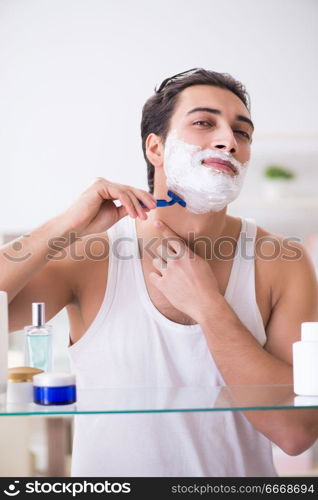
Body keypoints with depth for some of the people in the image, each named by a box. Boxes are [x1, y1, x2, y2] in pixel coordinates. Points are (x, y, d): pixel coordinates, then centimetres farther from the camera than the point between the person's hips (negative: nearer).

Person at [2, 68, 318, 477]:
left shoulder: (282, 264, -4)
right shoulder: (92, 257, -6)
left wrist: (207, 305, -16)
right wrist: (66, 226, -19)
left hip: (240, 474, 1)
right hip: (108, 477, 0)